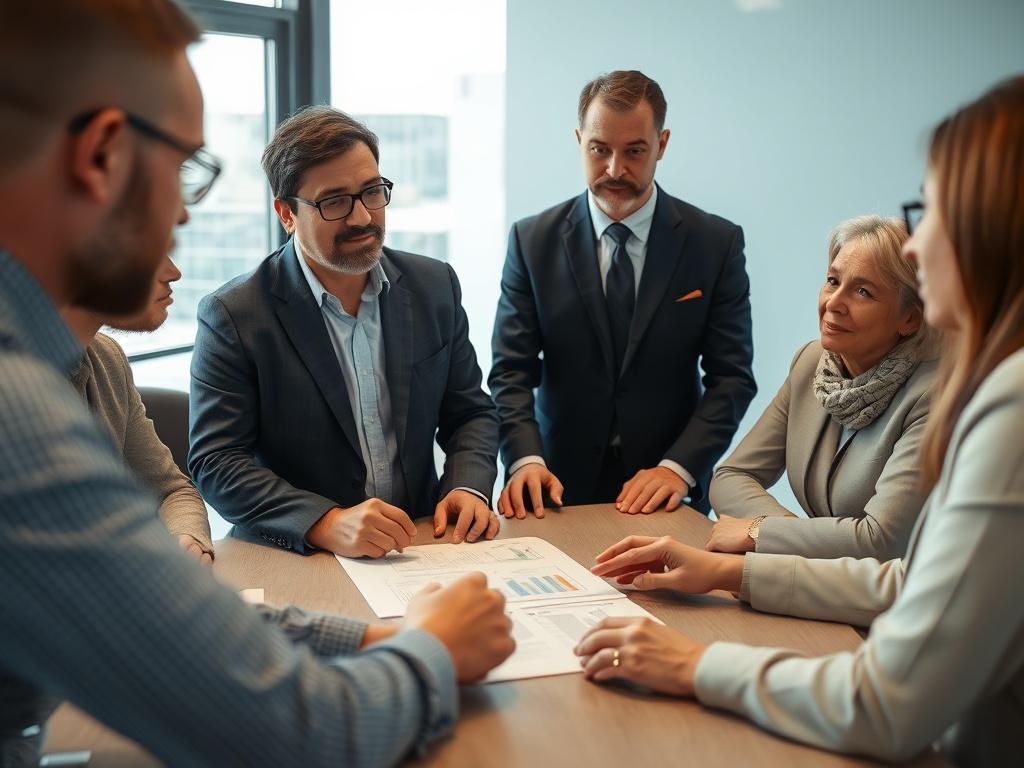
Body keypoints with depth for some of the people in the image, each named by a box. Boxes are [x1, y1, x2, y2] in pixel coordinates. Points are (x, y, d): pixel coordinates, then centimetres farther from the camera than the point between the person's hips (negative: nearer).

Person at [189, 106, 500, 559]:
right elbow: (215, 463, -11)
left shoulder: (436, 287, 4)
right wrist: (327, 525, -26)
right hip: (296, 558, -1)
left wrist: (469, 488, -9)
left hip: (423, 548, 2)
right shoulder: (232, 316, -8)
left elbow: (471, 412, 12)